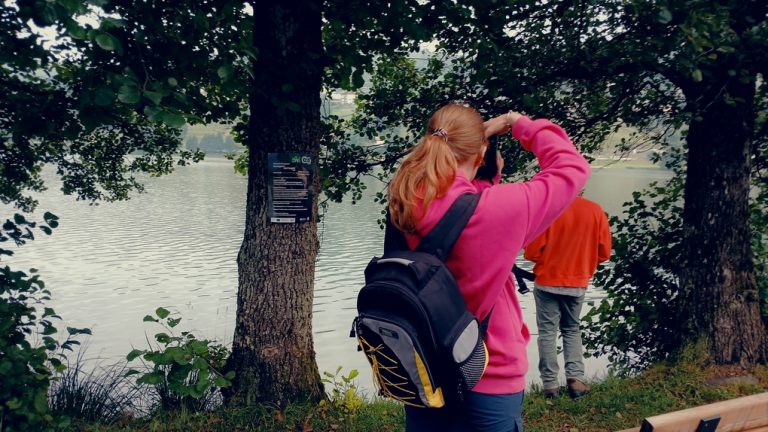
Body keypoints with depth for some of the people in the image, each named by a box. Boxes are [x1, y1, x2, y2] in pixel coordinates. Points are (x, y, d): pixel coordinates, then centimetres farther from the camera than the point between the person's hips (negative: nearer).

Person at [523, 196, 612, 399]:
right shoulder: (596, 210, -6)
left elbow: (532, 252, -11)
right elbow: (604, 252, 0)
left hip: (547, 283, -3)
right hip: (577, 284, 3)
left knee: (547, 332, 9)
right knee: (572, 330, 19)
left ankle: (550, 384, 9)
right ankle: (576, 378, 8)